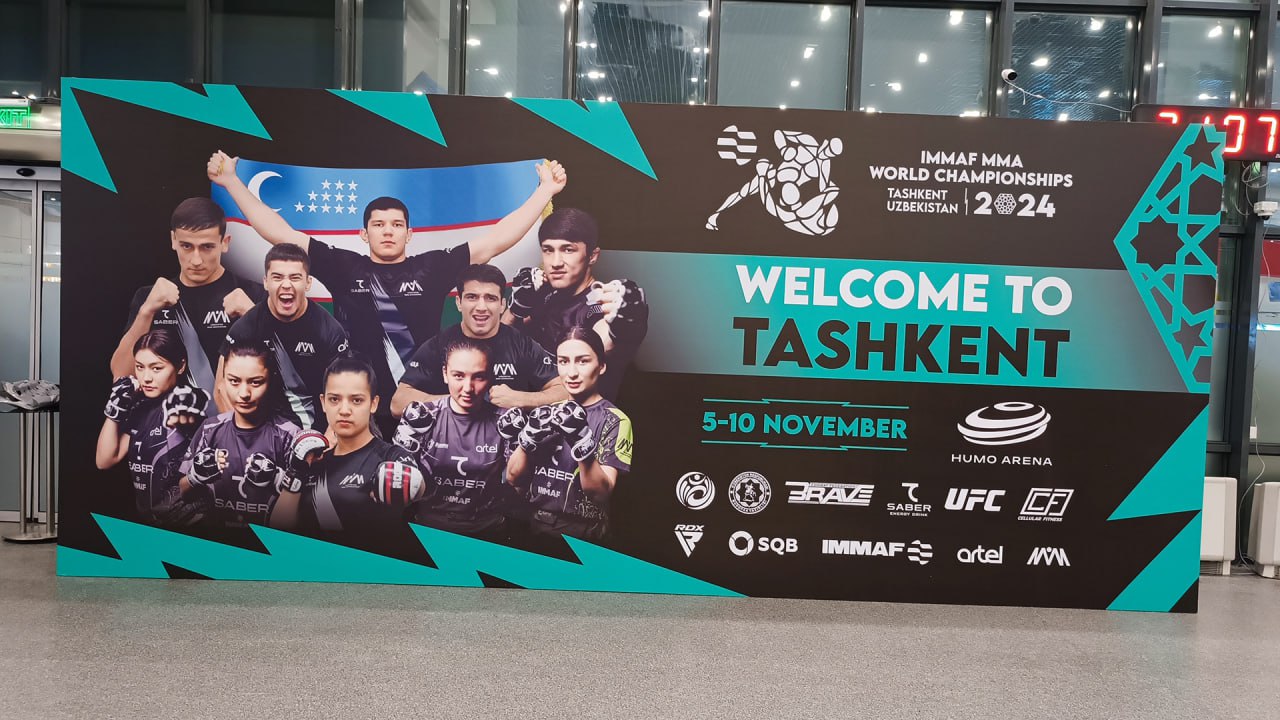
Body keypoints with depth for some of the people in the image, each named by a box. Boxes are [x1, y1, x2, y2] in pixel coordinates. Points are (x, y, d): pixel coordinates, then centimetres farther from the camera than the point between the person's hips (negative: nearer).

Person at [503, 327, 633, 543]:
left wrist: (583, 443, -26)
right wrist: (528, 439, -10)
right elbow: (513, 478, 7)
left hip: (580, 536, -4)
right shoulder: (545, 413, 9)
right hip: (530, 526, 4)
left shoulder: (615, 421, -4)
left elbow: (601, 493, -12)